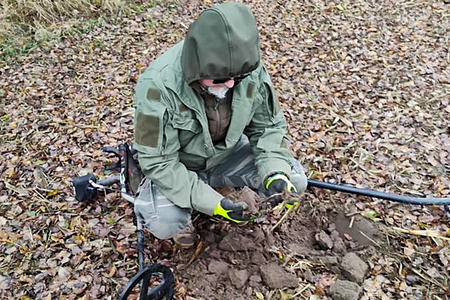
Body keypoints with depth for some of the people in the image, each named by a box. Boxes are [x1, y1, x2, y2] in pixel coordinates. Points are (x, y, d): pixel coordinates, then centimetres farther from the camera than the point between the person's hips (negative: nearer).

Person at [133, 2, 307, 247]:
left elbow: (269, 126, -7)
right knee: (164, 223, -31)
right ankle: (182, 218, 8)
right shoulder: (158, 86, -32)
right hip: (175, 165, -3)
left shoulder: (251, 71, -20)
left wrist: (276, 173, -25)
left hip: (228, 153, 4)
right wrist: (211, 202, -31)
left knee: (294, 180, -11)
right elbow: (158, 162, -26)